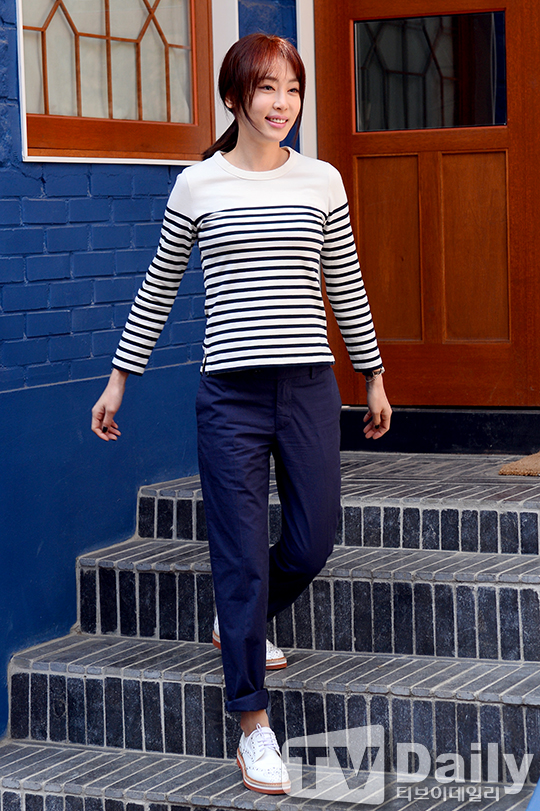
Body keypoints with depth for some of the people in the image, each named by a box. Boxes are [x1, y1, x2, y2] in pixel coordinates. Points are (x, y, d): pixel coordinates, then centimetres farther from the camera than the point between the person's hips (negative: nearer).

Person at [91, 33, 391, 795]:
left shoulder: (322, 180, 6)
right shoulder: (197, 185, 2)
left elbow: (346, 285, 14)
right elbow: (158, 288, 11)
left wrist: (374, 376, 19)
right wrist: (119, 376, 13)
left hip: (309, 386, 3)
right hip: (231, 391, -2)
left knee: (314, 540, 6)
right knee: (242, 554, -1)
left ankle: (238, 623, 39)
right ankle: (255, 725, 7)